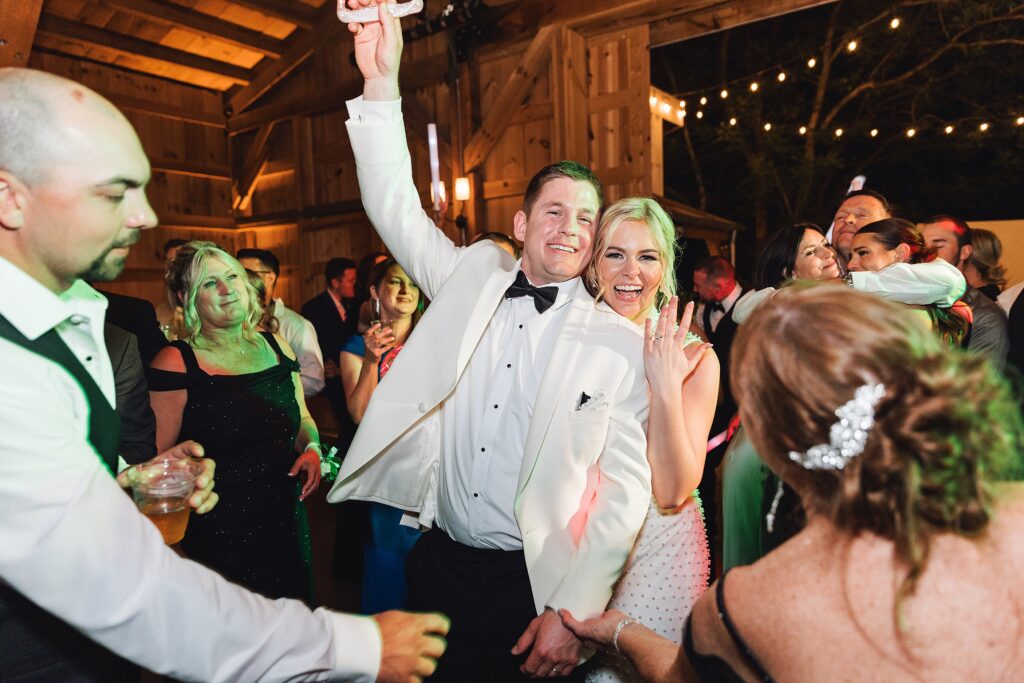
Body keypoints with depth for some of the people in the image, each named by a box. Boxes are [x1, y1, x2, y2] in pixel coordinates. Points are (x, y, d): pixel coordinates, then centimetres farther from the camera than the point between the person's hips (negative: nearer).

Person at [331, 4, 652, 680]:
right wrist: (381, 82, -12)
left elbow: (627, 491, -9)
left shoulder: (623, 344, -9)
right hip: (439, 561, 3)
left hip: (533, 582, -3)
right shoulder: (473, 278, 1)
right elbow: (396, 207, -2)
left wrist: (572, 613, -12)